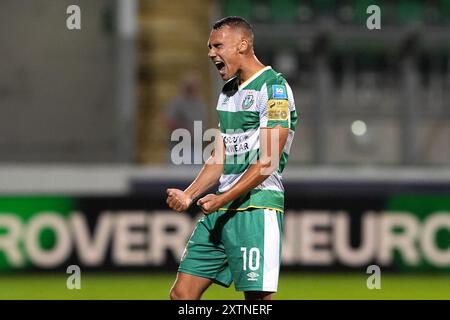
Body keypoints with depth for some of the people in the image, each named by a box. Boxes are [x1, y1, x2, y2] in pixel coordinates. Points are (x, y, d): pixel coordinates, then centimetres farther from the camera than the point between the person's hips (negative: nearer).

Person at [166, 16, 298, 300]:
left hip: (256, 207, -8)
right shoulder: (228, 91, 18)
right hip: (218, 212, 9)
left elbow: (267, 162, -14)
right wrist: (189, 196, 5)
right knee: (182, 294, 3)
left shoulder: (274, 88, -9)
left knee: (258, 297, -11)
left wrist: (223, 199, -15)